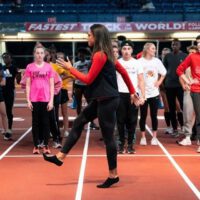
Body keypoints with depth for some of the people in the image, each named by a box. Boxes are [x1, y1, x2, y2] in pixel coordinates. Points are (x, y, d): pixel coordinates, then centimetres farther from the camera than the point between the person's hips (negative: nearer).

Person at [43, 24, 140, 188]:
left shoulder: (99, 55, -18)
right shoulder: (106, 53, 12)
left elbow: (88, 79, -15)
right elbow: (123, 72, 16)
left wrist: (70, 68, -4)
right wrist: (132, 92, 21)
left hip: (107, 100, -10)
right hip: (102, 99, 10)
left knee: (108, 137, -1)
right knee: (79, 122, 12)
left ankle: (113, 175, 10)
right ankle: (60, 157, 18)